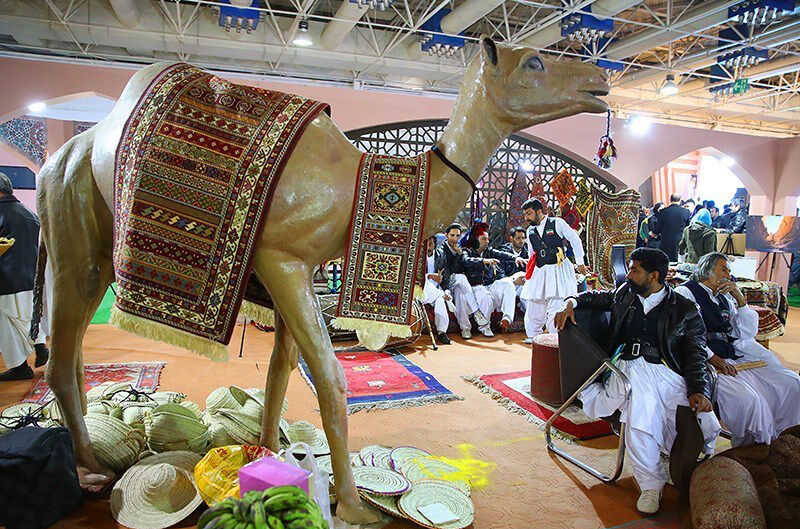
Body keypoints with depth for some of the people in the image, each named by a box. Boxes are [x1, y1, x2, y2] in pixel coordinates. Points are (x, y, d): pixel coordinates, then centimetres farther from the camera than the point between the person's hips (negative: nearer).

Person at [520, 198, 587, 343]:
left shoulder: (557, 223, -3)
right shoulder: (530, 231, 12)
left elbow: (575, 240, 1)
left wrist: (580, 263, 1)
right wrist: (529, 272, 20)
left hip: (559, 270, -5)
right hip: (539, 272, 5)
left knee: (556, 307, -11)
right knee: (534, 307, 5)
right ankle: (533, 336, 22)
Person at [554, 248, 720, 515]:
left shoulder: (685, 310, 9)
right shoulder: (625, 294, 21)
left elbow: (695, 355, 3)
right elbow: (597, 297, 37)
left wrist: (699, 390, -13)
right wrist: (571, 302, 15)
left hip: (668, 371, -1)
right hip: (629, 367, 1)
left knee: (706, 425, -25)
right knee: (641, 416, -32)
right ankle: (651, 483, -15)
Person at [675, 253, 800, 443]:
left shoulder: (724, 297, 21)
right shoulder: (685, 292, 0)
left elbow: (749, 332, 13)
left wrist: (739, 297, 3)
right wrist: (712, 358, -20)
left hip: (738, 354, 8)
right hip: (706, 358, -7)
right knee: (746, 398, -28)